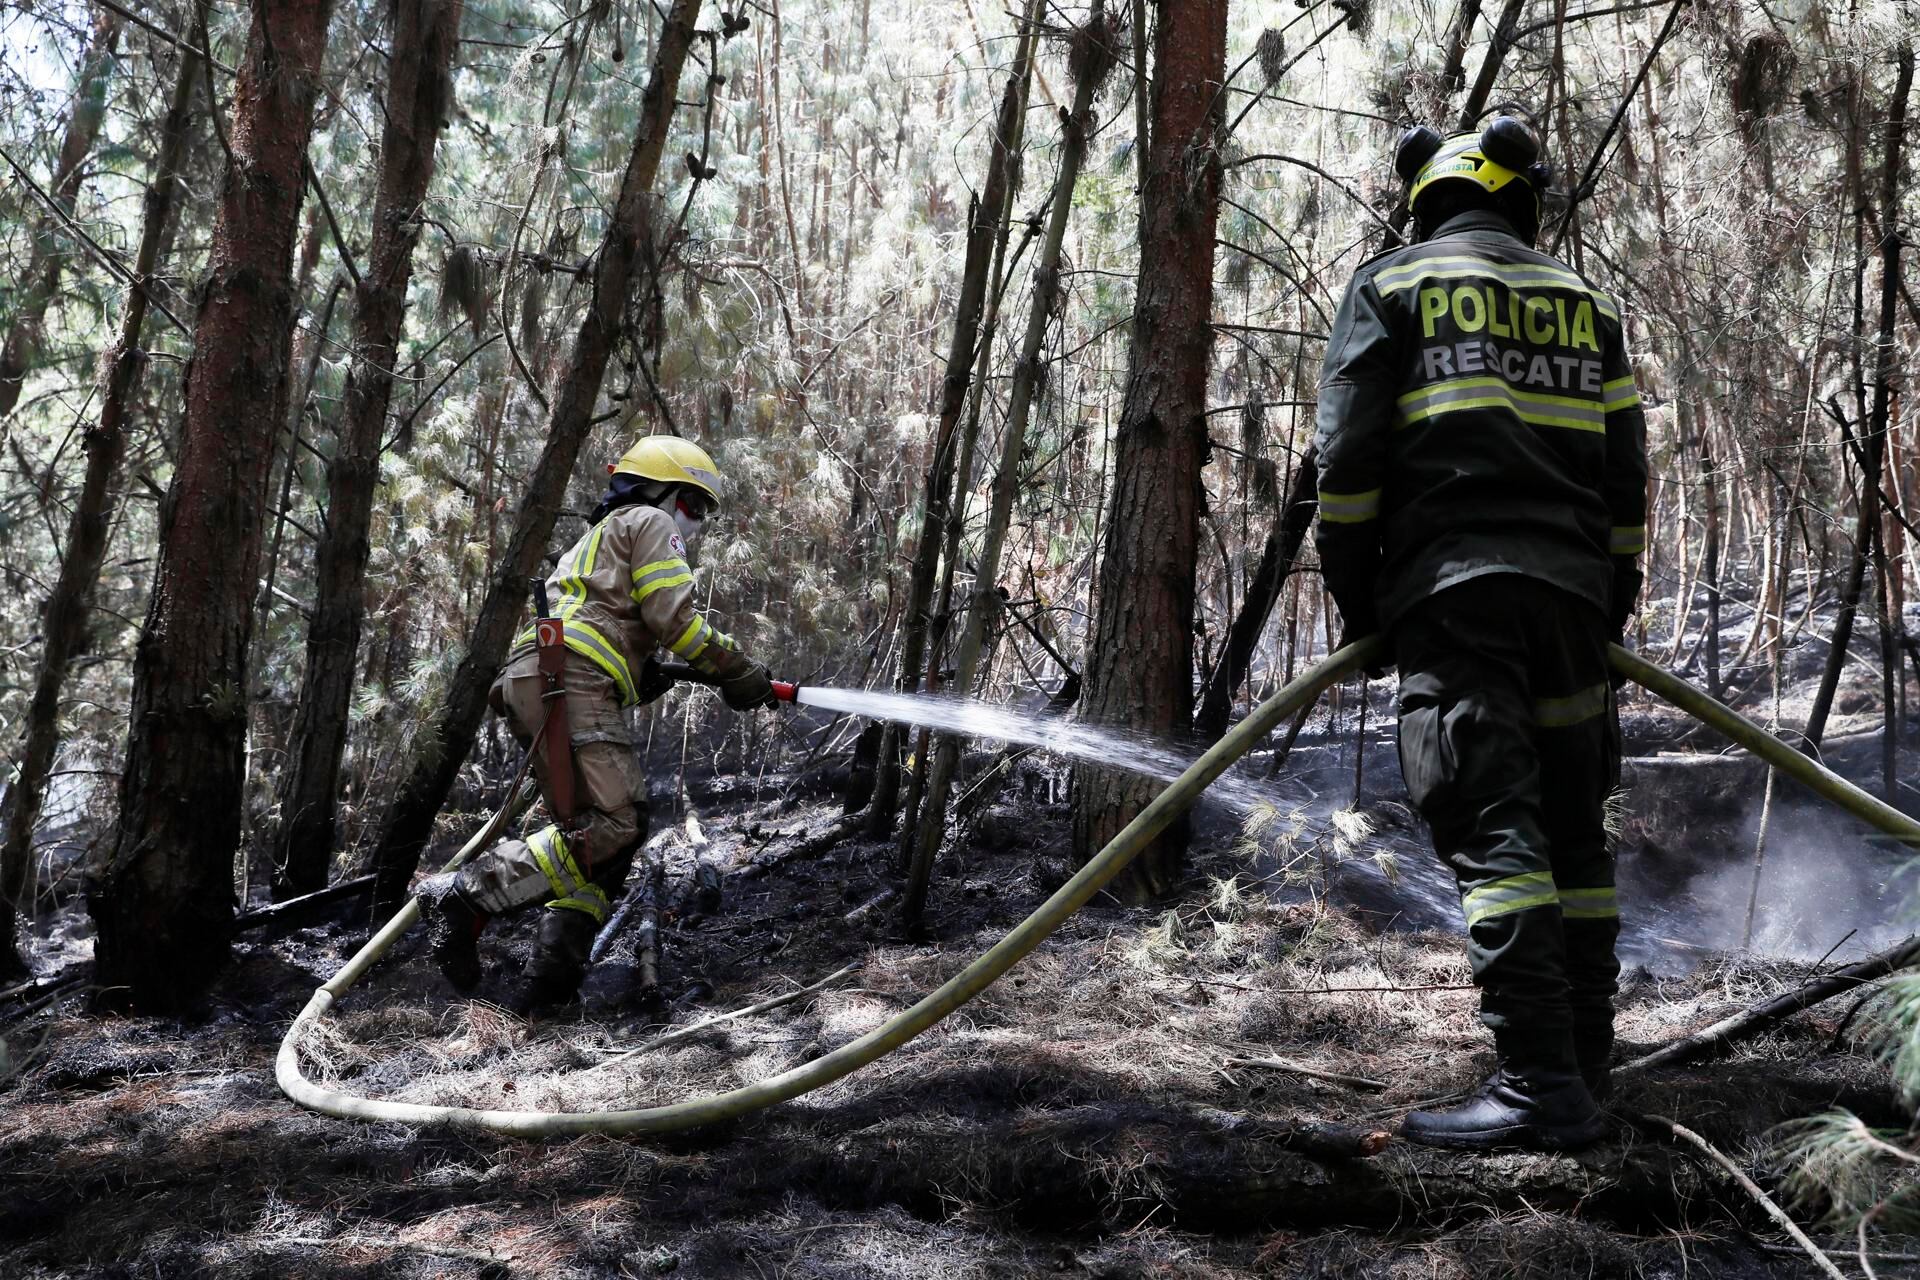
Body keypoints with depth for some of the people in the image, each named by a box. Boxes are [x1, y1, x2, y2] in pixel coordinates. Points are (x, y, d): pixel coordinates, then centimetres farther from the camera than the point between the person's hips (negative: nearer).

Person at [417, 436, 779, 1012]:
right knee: (613, 825, -20)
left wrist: (650, 677, 16)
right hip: (568, 681, -10)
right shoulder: (649, 523, 10)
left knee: (605, 835, 7)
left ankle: (551, 974, -2)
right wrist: (735, 669, 4)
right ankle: (465, 894, -24)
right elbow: (673, 619, -3)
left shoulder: (598, 539, 40)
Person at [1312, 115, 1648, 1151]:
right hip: (1569, 593, 5)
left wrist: (1353, 590, 7)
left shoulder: (1390, 286, 8)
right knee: (1570, 823, 12)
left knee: (1493, 830, -11)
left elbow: (1349, 453, -1)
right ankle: (1586, 1058, 17)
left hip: (1449, 589, -5)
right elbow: (1625, 471, 16)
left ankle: (1541, 1080, -16)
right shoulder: (1588, 305, 20)